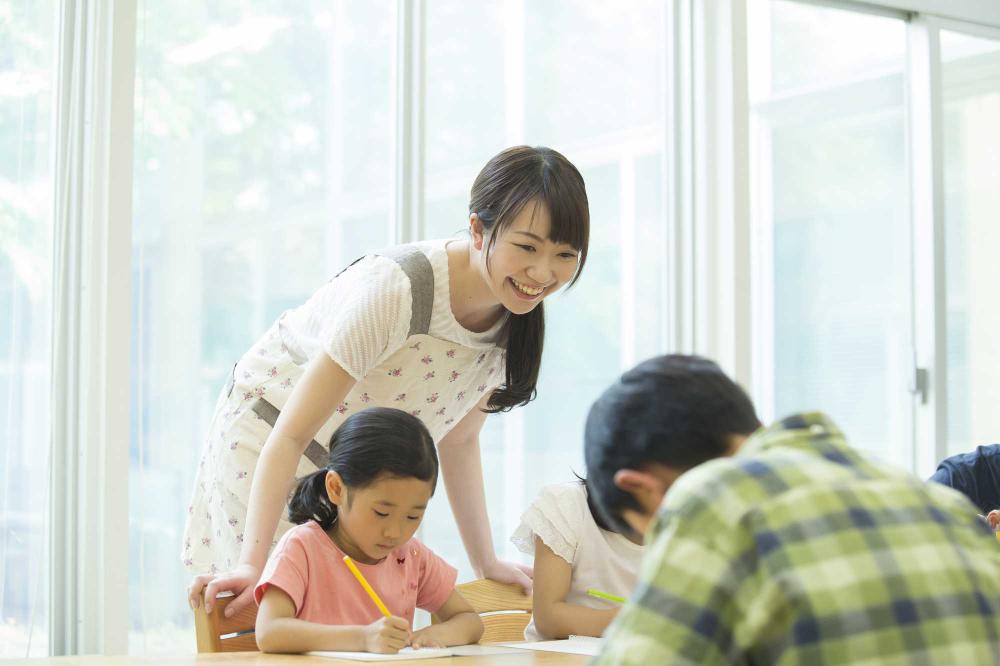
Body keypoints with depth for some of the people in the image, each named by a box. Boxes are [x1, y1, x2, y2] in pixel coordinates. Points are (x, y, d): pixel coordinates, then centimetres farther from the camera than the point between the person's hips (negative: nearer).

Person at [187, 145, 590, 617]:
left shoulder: (516, 318, -10)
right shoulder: (394, 290, -32)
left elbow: (458, 439, 5)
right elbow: (290, 435, -30)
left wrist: (486, 563, 8)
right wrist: (251, 564, -37)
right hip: (265, 446, -6)